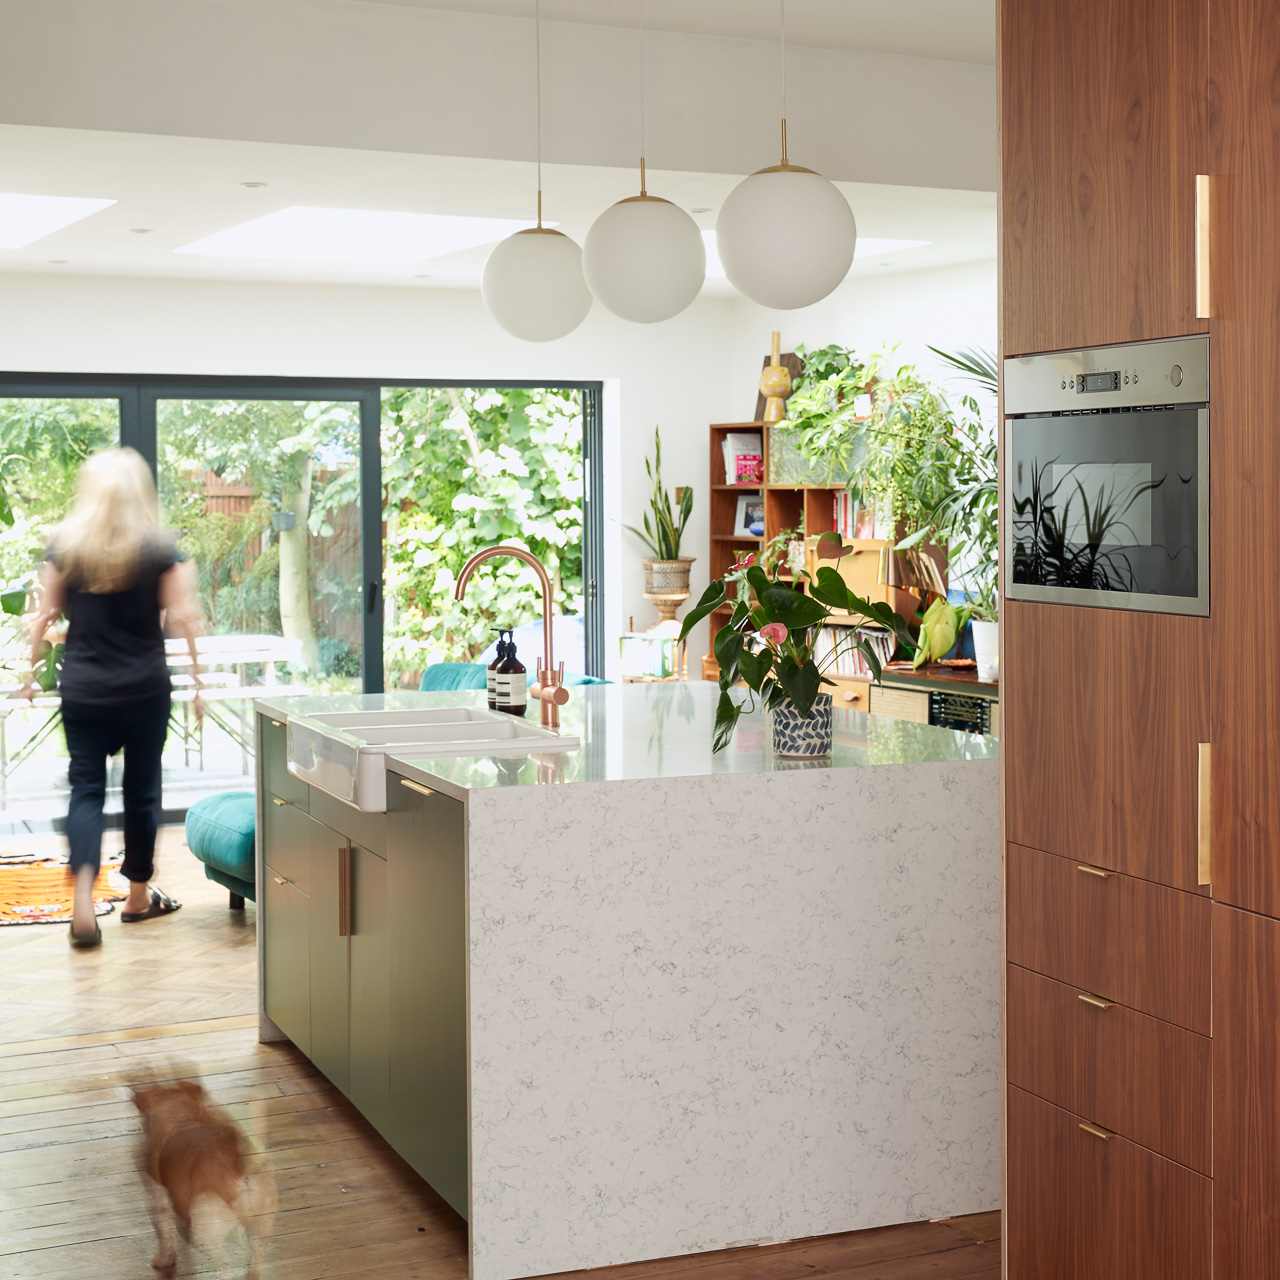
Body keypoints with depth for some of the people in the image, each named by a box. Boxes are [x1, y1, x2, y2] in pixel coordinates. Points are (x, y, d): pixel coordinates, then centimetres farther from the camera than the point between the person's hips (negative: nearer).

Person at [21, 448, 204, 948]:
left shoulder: (65, 545, 0)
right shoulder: (159, 549, -5)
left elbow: (46, 614, 2)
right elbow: (182, 617, -7)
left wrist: (33, 672, 12)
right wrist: (197, 682, 0)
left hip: (82, 690, 1)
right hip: (146, 690, -1)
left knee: (86, 787, 3)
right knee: (141, 789, 12)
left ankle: (83, 896, -17)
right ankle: (139, 896, 24)